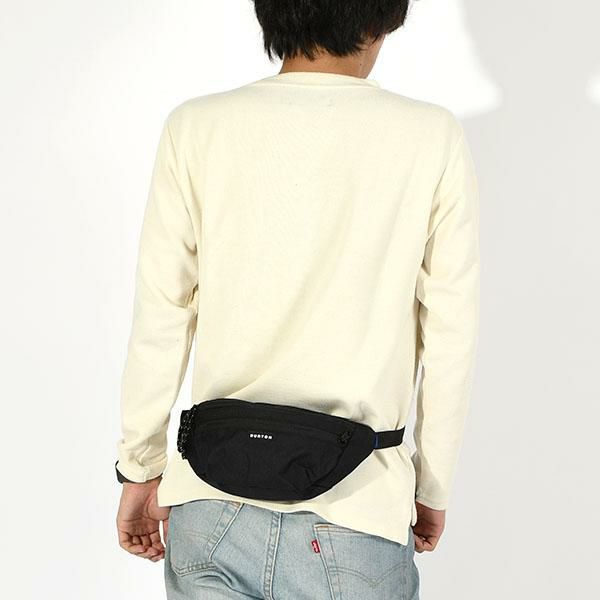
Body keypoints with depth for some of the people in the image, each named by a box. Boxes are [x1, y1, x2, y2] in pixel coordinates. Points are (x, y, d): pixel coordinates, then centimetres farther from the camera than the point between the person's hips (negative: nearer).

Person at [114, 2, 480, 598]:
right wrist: (433, 489, 10)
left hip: (212, 509, 0)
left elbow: (159, 326, -1)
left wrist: (139, 470, 11)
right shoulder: (433, 136, -5)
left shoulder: (196, 127, -3)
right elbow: (449, 345, -3)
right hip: (355, 525, 1)